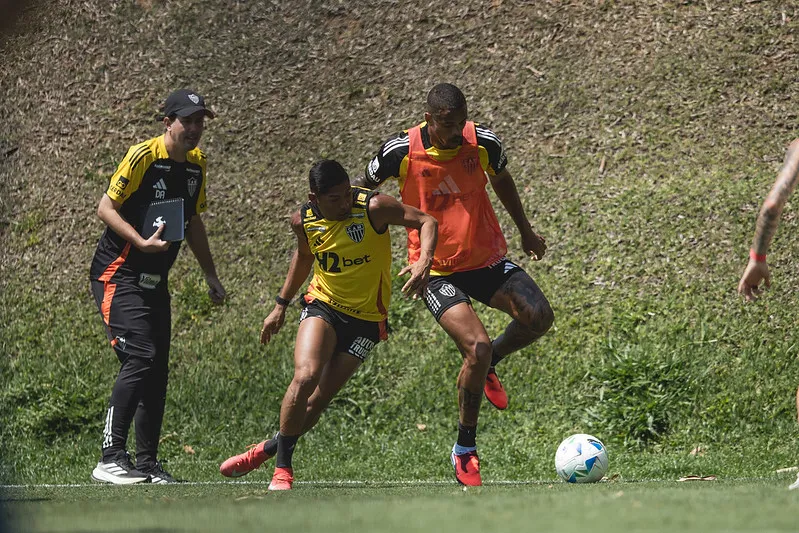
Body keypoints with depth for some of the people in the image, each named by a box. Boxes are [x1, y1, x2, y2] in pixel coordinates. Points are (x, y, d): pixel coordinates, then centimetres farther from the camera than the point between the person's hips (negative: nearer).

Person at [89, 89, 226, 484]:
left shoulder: (197, 163, 9)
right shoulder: (143, 155, -14)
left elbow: (193, 221, 21)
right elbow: (106, 207, -13)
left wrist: (211, 277, 20)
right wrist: (142, 242, -25)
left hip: (155, 280, 8)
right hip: (118, 273, -8)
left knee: (157, 370, 5)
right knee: (140, 359, -19)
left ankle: (147, 465, 11)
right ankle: (110, 460, -19)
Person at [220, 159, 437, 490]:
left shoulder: (373, 208, -20)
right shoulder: (303, 220, -7)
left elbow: (426, 222, -15)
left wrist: (424, 261, -34)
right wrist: (281, 305, 18)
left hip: (366, 319, -1)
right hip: (323, 305, 1)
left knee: (319, 400, -2)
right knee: (305, 377, -24)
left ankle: (266, 450, 22)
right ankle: (282, 468, -11)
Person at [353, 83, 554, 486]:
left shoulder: (482, 142, -7)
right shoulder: (401, 151, -15)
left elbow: (501, 180, 16)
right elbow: (364, 187, 6)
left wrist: (526, 231, 26)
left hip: (488, 260, 4)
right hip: (438, 272, -3)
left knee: (539, 317, -20)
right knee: (476, 347, -22)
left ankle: (488, 365, 14)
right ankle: (464, 450, -3)